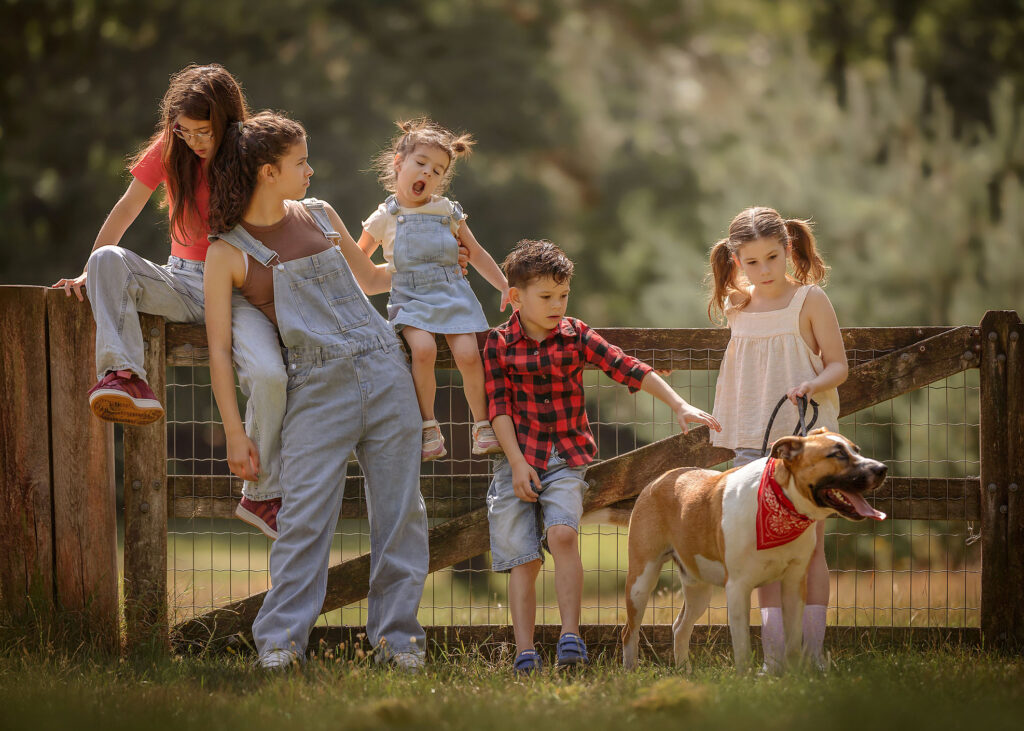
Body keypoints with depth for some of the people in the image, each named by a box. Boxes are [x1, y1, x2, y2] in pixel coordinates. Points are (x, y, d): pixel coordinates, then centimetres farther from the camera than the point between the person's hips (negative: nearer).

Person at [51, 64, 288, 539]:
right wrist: (88, 274, 3)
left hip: (237, 289, -2)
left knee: (270, 376, -31)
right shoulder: (169, 149, 2)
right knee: (109, 260, -29)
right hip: (181, 282, 2)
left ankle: (262, 496, -12)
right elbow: (127, 210, 7)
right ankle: (126, 379, -43)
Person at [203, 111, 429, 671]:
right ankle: (279, 641, -5)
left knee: (399, 510, 1)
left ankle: (397, 635, 8)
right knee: (305, 514, -12)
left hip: (384, 370, 4)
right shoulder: (228, 251, 1)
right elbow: (219, 347, 1)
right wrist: (234, 430, -4)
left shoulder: (320, 217, 15)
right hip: (317, 389, -4)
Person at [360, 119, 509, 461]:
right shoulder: (384, 218, 4)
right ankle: (428, 428, -17)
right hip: (410, 300, -1)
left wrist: (505, 287, 15)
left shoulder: (447, 212, 9)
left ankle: (483, 426, -4)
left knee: (468, 353, -23)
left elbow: (476, 254, 19)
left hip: (452, 295, 2)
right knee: (423, 348, -31)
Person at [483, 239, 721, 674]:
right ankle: (525, 655, -1)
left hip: (567, 457, 0)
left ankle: (570, 635, -22)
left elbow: (629, 371, -2)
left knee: (562, 533, -24)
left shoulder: (575, 336, 4)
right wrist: (518, 463, -12)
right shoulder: (499, 344, 0)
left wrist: (680, 406, -10)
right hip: (517, 458, 0)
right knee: (523, 559, -3)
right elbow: (499, 406, -3)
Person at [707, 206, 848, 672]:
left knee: (809, 546, -2)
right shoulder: (738, 309, 10)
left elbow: (838, 364, -5)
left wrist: (813, 384, -23)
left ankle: (812, 652, 0)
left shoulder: (810, 299, -3)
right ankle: (774, 656, 0)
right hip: (754, 441, 4)